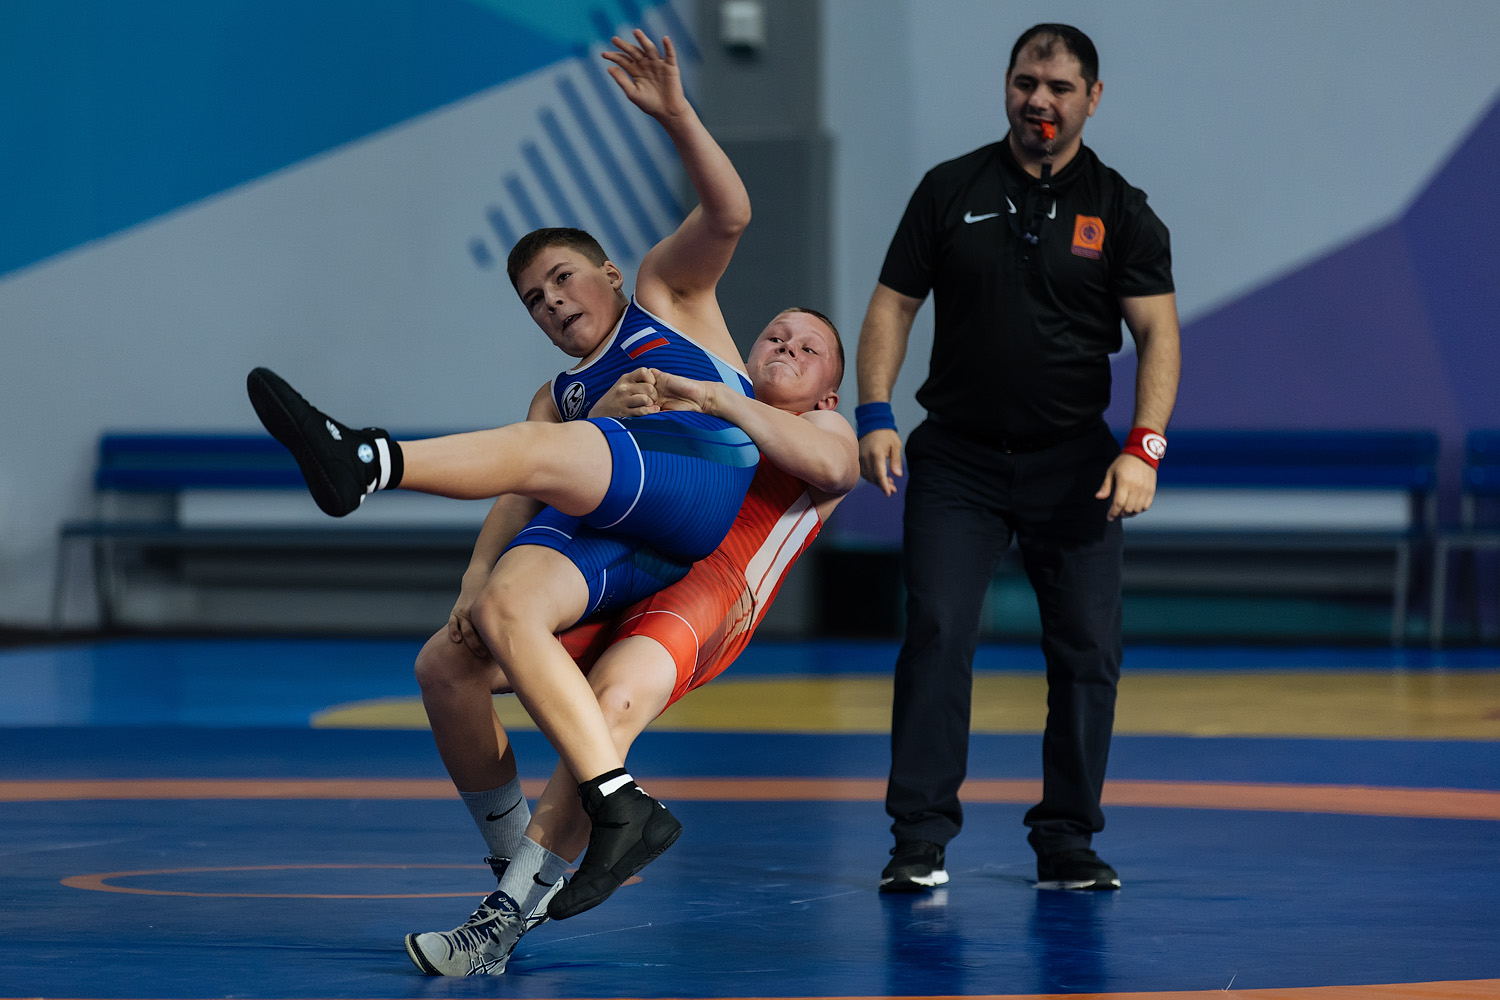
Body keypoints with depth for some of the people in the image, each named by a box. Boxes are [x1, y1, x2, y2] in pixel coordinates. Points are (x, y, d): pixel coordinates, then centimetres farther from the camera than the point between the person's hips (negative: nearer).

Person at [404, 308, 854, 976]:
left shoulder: (828, 431, 26)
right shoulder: (678, 409, 35)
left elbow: (833, 464, -2)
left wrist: (712, 397, -7)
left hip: (705, 595, -5)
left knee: (613, 703, -36)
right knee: (446, 663, -17)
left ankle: (506, 916, -32)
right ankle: (513, 863, -3)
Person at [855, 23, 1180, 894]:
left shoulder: (1120, 211, 2)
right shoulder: (951, 191, 4)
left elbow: (1159, 335, -3)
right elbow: (893, 305, 6)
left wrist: (1143, 447, -16)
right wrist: (875, 414, -7)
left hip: (1072, 463, 1)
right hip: (957, 456, 0)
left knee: (1088, 650, 0)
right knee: (937, 633, -12)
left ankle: (1068, 841, 11)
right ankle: (921, 839, -9)